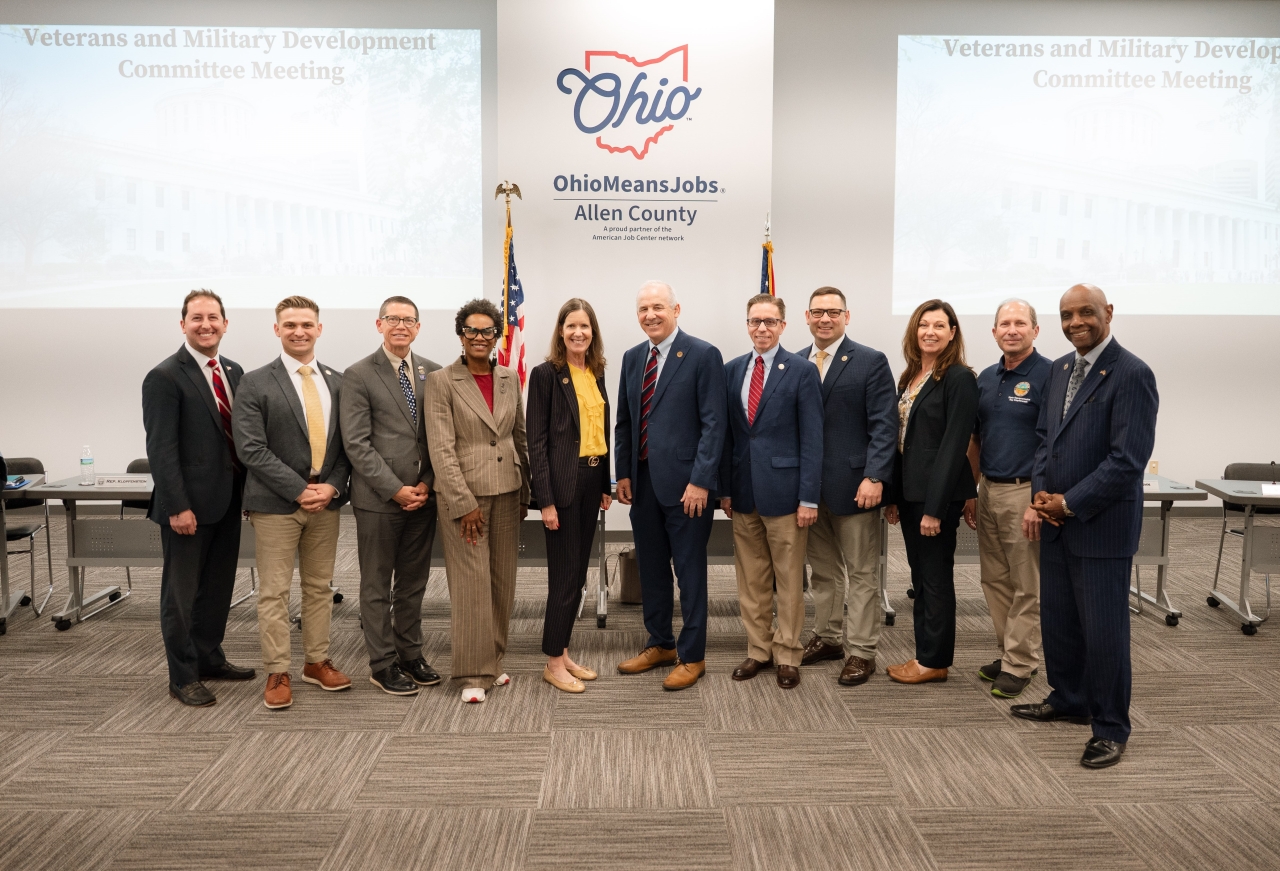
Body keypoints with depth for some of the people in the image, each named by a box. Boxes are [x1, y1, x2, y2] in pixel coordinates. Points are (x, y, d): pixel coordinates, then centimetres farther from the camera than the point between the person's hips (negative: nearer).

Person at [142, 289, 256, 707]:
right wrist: (178, 506, -19)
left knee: (219, 585, 17)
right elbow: (161, 448, -15)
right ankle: (183, 677, 17)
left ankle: (210, 659, 33)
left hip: (228, 499, 7)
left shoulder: (233, 371, 10)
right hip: (189, 503, -7)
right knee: (182, 591, 6)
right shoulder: (165, 377, -11)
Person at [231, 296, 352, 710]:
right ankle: (277, 673, 12)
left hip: (326, 500, 4)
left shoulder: (337, 382, 8)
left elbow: (346, 443, 8)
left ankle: (317, 661, 25)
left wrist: (332, 486, -8)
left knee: (320, 587, 12)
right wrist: (300, 490, -15)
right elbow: (252, 449, -11)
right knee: (274, 592, 2)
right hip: (275, 504, -4)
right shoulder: (255, 384, -4)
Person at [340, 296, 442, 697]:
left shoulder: (433, 372, 8)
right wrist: (396, 489, -14)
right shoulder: (358, 375, -5)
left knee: (414, 583, 14)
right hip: (378, 498, -4)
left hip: (423, 495, 4)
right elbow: (356, 443, -10)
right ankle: (383, 664, 18)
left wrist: (427, 483, -3)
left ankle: (410, 654, 26)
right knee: (377, 587, 7)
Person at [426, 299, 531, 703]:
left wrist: (525, 494, 12)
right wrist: (464, 503, -14)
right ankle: (473, 674, 9)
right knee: (472, 585, -2)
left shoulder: (510, 378, 9)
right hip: (464, 493, -5)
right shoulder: (441, 382, -6)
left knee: (503, 582, 10)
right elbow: (442, 449, -11)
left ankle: (493, 660, 24)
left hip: (507, 492, 5)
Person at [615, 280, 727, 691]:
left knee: (690, 572, 4)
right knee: (651, 568, 15)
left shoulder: (703, 355, -7)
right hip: (642, 481, 6)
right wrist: (623, 473, 8)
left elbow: (714, 423, -11)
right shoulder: (632, 358, 11)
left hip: (685, 483, -6)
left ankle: (692, 656, 17)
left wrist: (700, 480, -16)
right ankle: (660, 644, 31)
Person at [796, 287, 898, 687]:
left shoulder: (871, 362, -4)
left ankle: (861, 652, 12)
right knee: (823, 569, 15)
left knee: (861, 573, 4)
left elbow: (884, 426, -9)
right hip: (809, 485, 5)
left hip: (853, 485, -4)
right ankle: (827, 637, 27)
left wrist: (874, 478, -19)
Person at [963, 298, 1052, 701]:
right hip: (988, 490, 7)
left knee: (1026, 587, 3)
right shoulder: (986, 378, 10)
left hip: (1024, 492, -7)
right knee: (995, 580, 13)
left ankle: (1019, 664, 13)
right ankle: (1007, 652, 26)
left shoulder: (1048, 376, -10)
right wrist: (971, 492, 12)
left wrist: (1039, 502, -19)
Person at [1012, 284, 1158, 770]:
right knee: (1057, 618, 17)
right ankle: (1069, 699, 36)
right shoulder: (1059, 369, 10)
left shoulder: (1131, 374, -14)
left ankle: (1111, 728, 18)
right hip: (1057, 519, 7)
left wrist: (1070, 503, -16)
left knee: (1104, 629, 2)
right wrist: (1041, 490, -2)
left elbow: (1128, 459, -19)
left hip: (1101, 524, -7)